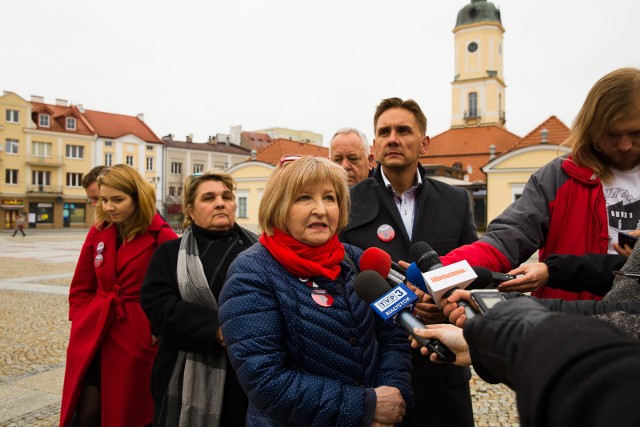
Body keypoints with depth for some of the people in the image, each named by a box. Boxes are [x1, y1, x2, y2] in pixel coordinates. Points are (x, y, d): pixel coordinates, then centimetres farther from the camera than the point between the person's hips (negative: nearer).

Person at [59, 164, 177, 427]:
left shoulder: (162, 238, -10)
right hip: (93, 337, 4)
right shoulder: (98, 233, 6)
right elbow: (81, 289, 14)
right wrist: (82, 324, 4)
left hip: (137, 338, -4)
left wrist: (156, 330, -9)